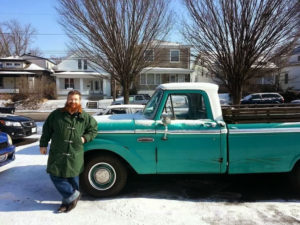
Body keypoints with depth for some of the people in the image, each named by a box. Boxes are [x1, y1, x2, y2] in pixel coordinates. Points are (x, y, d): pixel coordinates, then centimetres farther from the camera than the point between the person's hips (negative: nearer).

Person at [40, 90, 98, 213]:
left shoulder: (85, 117, 0)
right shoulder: (56, 114, 0)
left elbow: (94, 129, 12)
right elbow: (46, 129, 8)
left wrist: (85, 138, -3)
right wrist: (43, 144, 9)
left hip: (75, 155, -1)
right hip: (57, 153, 2)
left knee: (72, 177, 7)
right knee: (55, 175, 2)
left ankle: (69, 199, 27)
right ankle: (73, 195, 18)